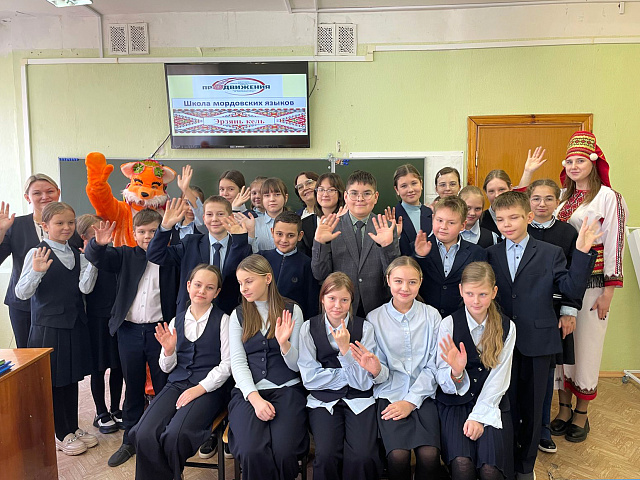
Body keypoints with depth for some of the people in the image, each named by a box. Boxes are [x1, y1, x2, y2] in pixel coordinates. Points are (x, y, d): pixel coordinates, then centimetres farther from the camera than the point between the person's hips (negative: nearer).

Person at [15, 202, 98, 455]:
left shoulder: (77, 254, 3)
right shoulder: (37, 253, -11)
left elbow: (85, 287, -9)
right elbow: (22, 293, -14)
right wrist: (36, 272, -31)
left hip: (74, 324, 5)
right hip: (48, 327, -5)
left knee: (72, 378, 16)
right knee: (53, 380, 8)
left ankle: (73, 428, 32)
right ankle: (62, 435, 24)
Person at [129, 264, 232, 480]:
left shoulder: (223, 320, 0)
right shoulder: (176, 321, 13)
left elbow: (227, 364, -4)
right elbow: (167, 368, 16)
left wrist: (199, 389, -14)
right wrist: (169, 350, -6)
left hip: (210, 387, -4)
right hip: (177, 383, 4)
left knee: (175, 435, -27)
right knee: (144, 435, -22)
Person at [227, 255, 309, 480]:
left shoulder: (292, 310, 5)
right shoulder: (238, 316, 10)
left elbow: (296, 365, 3)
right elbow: (238, 363, 1)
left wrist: (284, 344, -18)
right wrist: (255, 399, -14)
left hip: (287, 389, -1)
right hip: (248, 392, 1)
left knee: (284, 451, -25)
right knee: (252, 453, -26)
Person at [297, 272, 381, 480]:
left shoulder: (364, 328, -2)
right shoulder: (309, 328, 0)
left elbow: (363, 382, -7)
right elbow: (309, 378, -5)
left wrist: (345, 348, -19)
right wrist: (348, 374, -6)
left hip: (358, 400, 0)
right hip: (323, 400, 0)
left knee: (362, 457, -23)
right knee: (326, 456, -24)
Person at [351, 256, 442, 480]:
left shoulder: (431, 316, 3)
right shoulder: (374, 318, 2)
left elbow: (433, 367, 1)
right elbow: (382, 375, 5)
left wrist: (411, 401, -9)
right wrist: (376, 370, -19)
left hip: (422, 395, 1)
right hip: (389, 394, 0)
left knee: (429, 454, -22)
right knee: (398, 455, -22)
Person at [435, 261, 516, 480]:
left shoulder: (507, 327, 1)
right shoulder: (449, 324, -5)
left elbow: (498, 380, 0)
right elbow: (445, 383, -2)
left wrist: (479, 417, -11)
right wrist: (456, 371, -25)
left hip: (491, 404, 1)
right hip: (455, 404, -1)